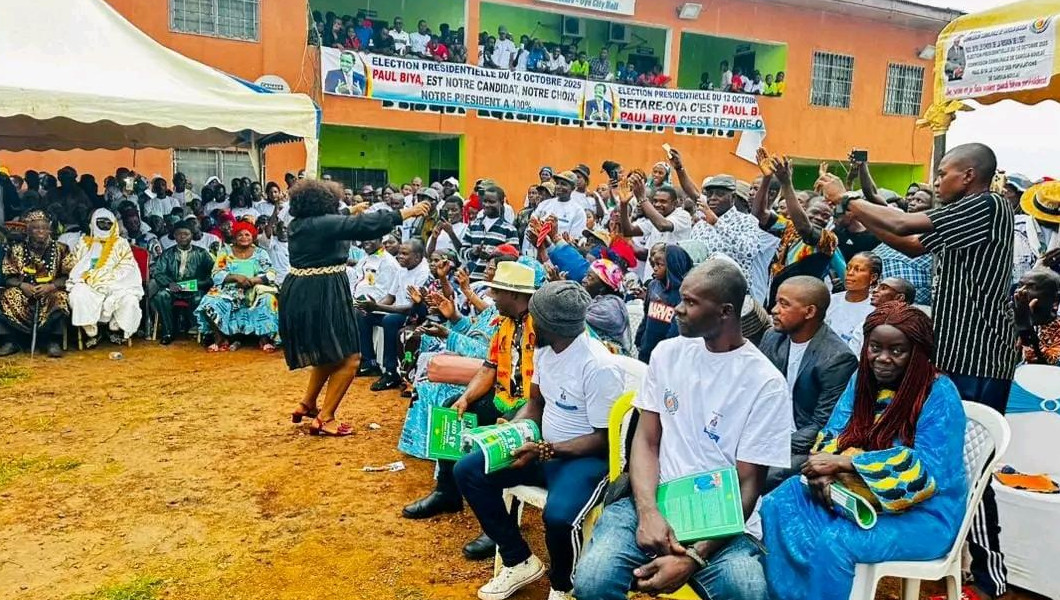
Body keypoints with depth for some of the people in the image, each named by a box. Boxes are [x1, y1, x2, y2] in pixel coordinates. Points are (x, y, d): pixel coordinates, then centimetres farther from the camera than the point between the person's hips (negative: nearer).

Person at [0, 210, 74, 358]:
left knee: (60, 297, -35)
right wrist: (22, 285, -16)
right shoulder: (16, 249, 8)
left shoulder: (60, 249, 5)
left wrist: (51, 286, -19)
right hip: (24, 291, 2)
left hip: (51, 292, -2)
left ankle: (53, 341, -25)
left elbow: (68, 276, -2)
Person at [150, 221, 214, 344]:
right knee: (160, 295, -30)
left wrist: (199, 283, -17)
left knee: (199, 299, -35)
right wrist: (169, 283, -17)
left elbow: (213, 271, 1)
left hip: (194, 289, -2)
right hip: (173, 289, 2)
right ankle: (168, 332, -19)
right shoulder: (168, 253, 15)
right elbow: (157, 271, 4)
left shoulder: (201, 253, 12)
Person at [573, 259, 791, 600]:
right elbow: (646, 441, 4)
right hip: (654, 500, 2)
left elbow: (747, 486, -7)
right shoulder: (667, 353, 5)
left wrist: (693, 558, -19)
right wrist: (647, 511, -15)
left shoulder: (766, 383, -7)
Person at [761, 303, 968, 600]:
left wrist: (841, 463, -27)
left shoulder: (939, 394, -17)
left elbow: (927, 470, -25)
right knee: (778, 505, -13)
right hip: (858, 494, 6)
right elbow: (834, 432, 1)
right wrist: (824, 471, -23)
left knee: (833, 543, -31)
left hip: (922, 513, -6)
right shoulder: (863, 378, 2)